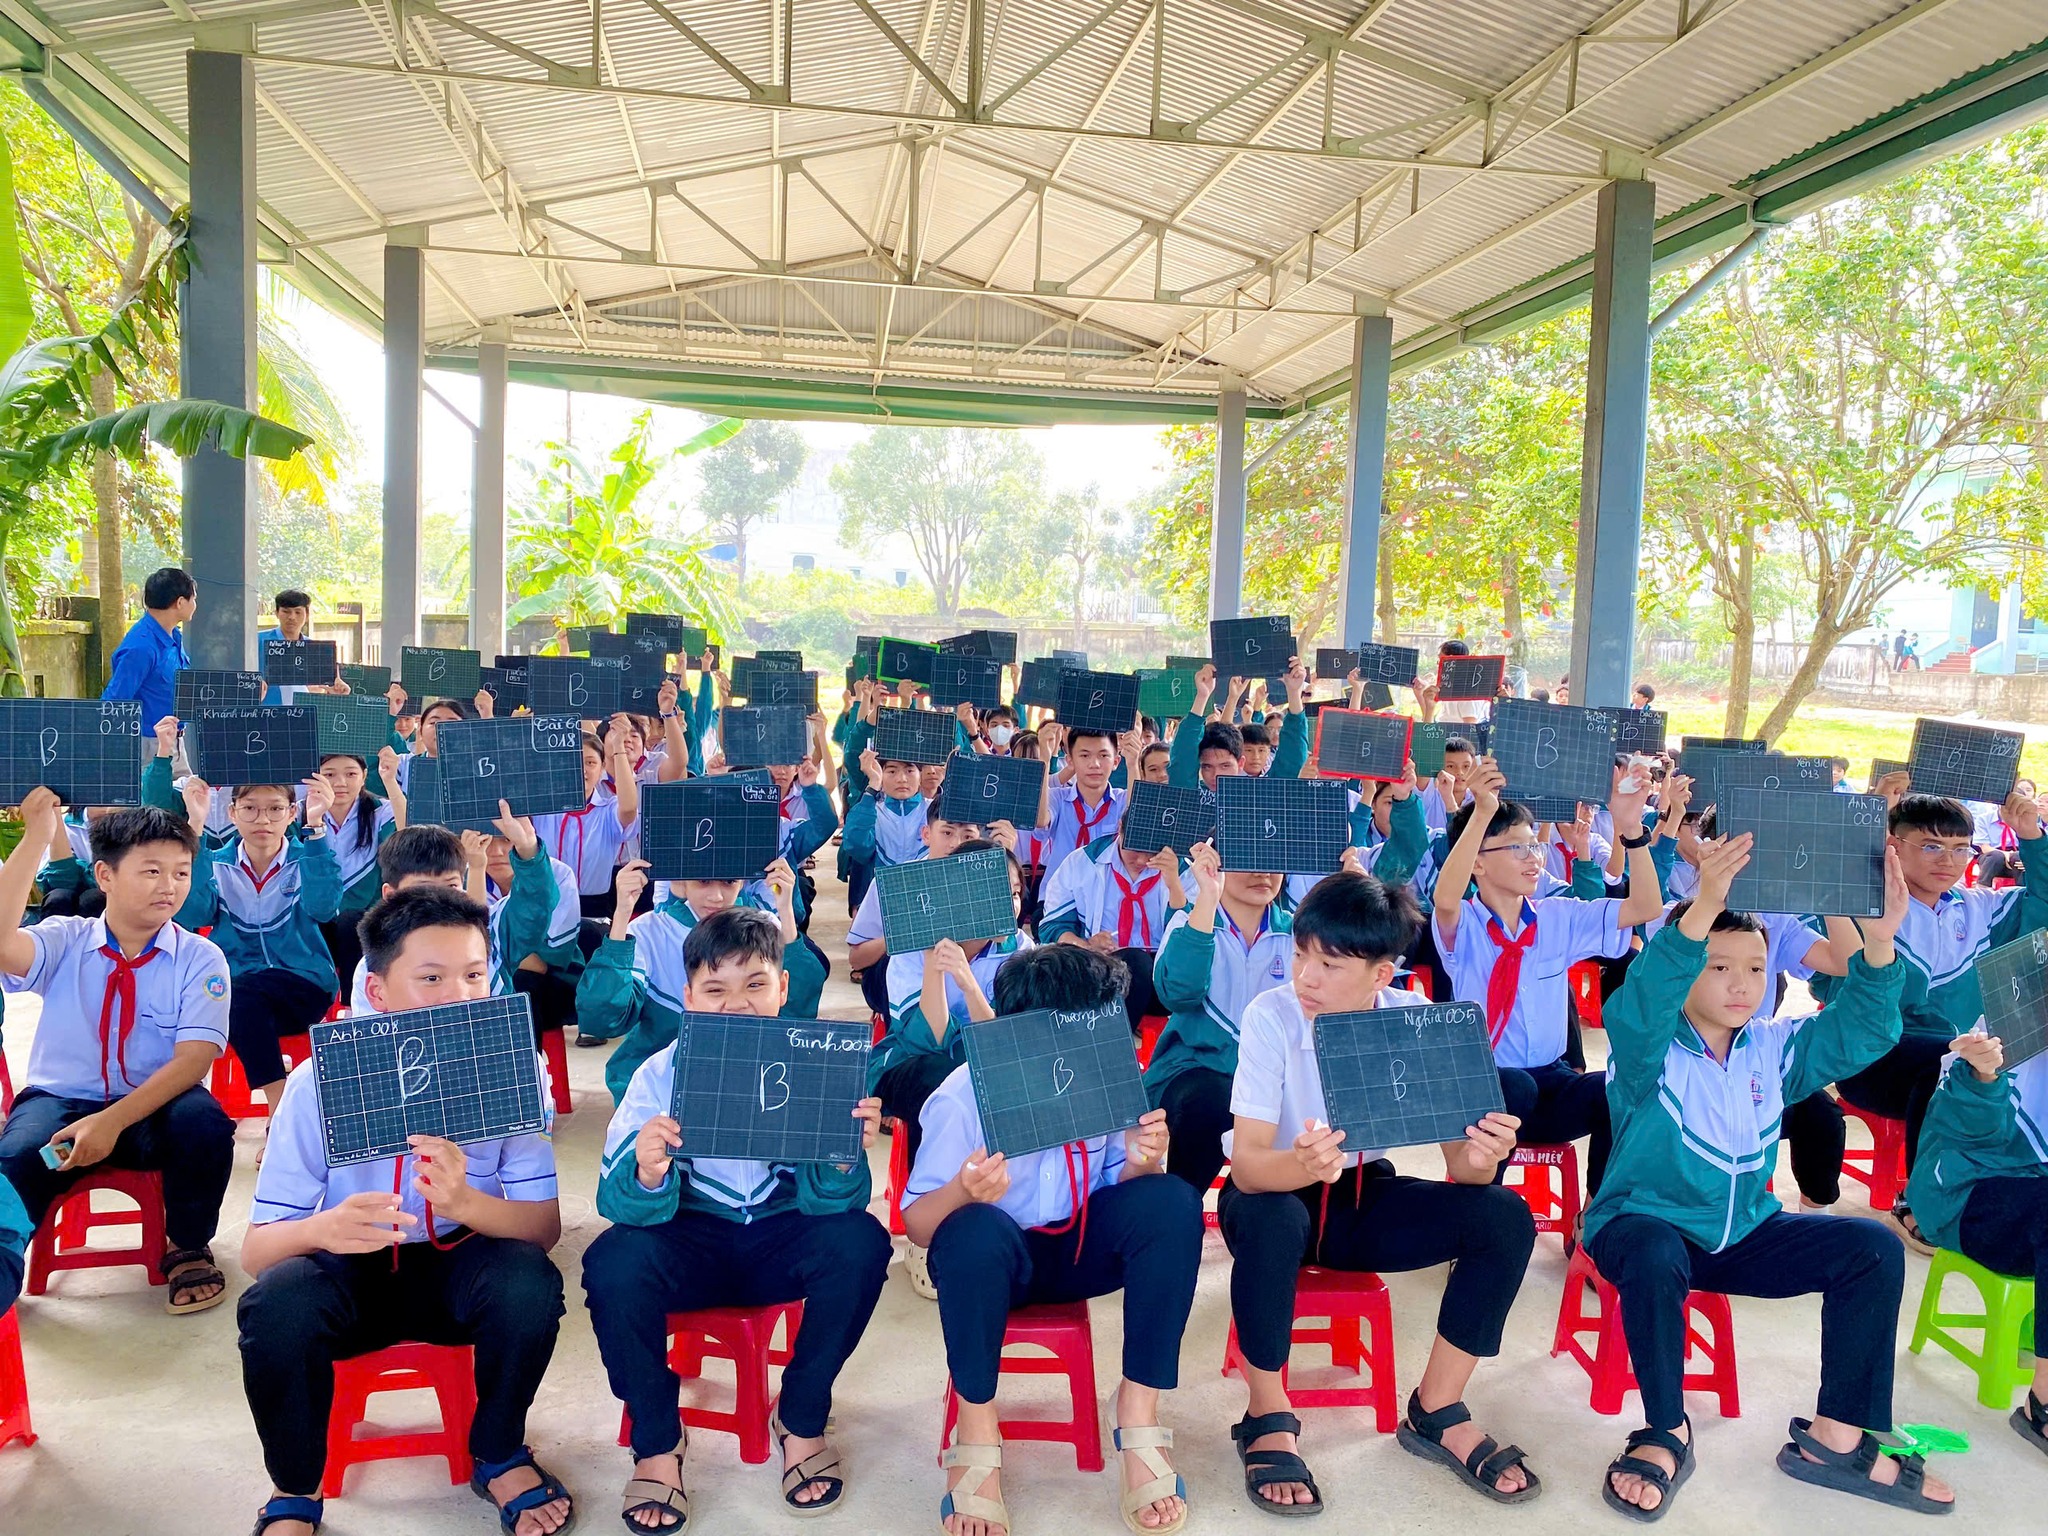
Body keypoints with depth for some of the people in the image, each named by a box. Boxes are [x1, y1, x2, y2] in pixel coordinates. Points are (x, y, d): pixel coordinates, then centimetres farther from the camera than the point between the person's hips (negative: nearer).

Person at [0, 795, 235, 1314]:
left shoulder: (200, 958, -4)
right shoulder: (65, 940, 0)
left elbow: (194, 1058, -14)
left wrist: (113, 1121, -28)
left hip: (154, 1107, 0)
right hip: (60, 1099, 0)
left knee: (204, 1121, -33)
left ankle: (188, 1248, -4)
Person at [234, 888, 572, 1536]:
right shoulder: (320, 1083, -16)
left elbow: (546, 1227, -18)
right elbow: (256, 1248, -15)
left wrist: (464, 1200, -41)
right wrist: (321, 1229, -41)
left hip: (459, 1266, 0)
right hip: (352, 1270, 0)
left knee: (530, 1280, -31)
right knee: (275, 1303, -31)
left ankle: (500, 1458, 0)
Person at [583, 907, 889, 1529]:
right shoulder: (660, 1075, -13)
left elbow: (826, 1201, -17)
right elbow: (619, 1205, -20)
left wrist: (845, 1157, -40)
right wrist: (647, 1177, -44)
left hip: (781, 1237, 0)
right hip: (690, 1239, 0)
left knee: (860, 1241, -28)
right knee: (612, 1263, -30)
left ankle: (802, 1421, -2)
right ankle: (656, 1442, -3)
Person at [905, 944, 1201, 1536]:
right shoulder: (962, 1098, -21)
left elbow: (1118, 1191, -1)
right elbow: (915, 1225, -19)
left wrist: (1140, 1163, -25)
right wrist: (961, 1191, -42)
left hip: (1081, 1247, 3)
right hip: (995, 1261, -3)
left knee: (1172, 1203, -25)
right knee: (976, 1230, -39)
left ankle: (1139, 1407, -13)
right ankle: (976, 1432, -18)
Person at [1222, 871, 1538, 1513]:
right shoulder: (1272, 1015, -23)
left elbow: (1459, 1162, -16)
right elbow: (1247, 1163, -29)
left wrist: (1480, 1158, -40)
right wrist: (1303, 1165, -52)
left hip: (1368, 1196, 3)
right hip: (1278, 1190, -3)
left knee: (1505, 1218, -19)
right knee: (1271, 1220, -38)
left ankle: (1437, 1412, -1)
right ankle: (1268, 1418, -13)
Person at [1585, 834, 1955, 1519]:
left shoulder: (1774, 1048, 6)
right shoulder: (1650, 1051, -13)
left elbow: (1859, 1029, -5)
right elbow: (1638, 1005, -36)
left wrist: (1879, 941, -23)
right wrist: (1701, 909, -50)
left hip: (1745, 1232, 6)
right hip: (1646, 1222, -6)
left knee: (1873, 1247, -11)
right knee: (1654, 1256, -39)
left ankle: (1834, 1438, -3)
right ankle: (1667, 1436, -17)